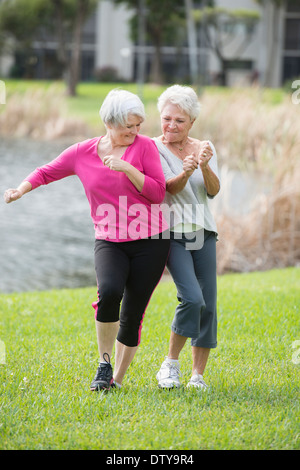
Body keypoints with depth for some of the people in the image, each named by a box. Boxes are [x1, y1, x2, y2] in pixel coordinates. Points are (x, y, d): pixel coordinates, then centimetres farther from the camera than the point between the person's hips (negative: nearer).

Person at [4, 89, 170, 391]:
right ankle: (104, 363, -7)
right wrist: (21, 190, -3)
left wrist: (126, 168, -18)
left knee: (131, 316, -1)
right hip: (109, 242, 0)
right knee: (109, 291, -28)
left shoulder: (144, 146, -1)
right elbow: (46, 172, 15)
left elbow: (158, 193, -6)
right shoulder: (83, 153, 3)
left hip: (150, 243, 0)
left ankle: (117, 379, 16)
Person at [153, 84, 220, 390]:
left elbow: (213, 191, -2)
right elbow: (169, 188, -14)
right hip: (173, 234, -4)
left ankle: (198, 374, 9)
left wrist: (205, 167, -21)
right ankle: (171, 362, -1)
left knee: (208, 304, -1)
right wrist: (184, 174, -34)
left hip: (203, 233, 4)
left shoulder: (204, 148, 9)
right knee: (192, 299, -20)